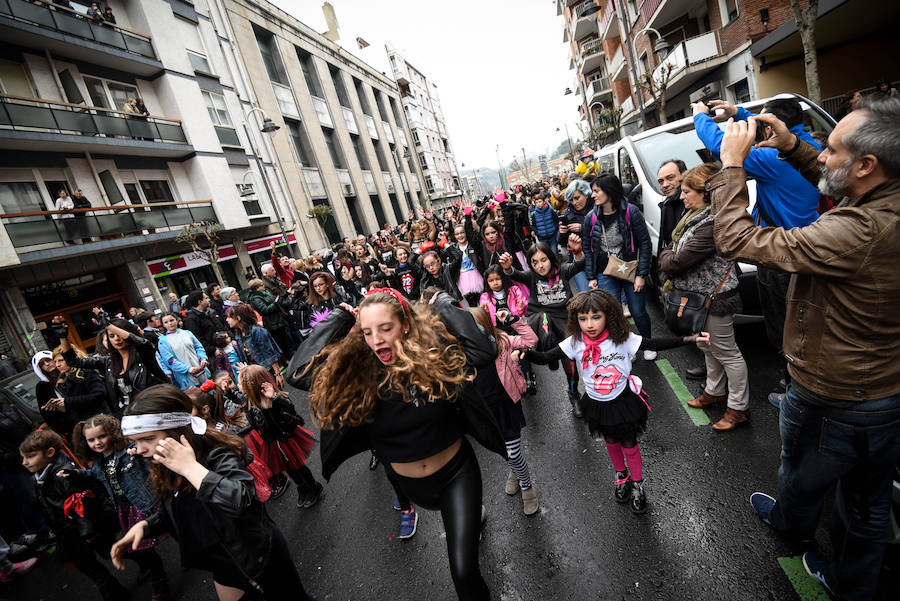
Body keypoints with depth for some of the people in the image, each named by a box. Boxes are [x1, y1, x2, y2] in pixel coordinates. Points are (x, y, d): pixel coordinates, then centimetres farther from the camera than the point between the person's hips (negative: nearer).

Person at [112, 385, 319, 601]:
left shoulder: (218, 457, -31)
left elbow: (244, 501, -50)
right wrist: (144, 525, -8)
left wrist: (191, 467, -42)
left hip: (261, 557, -7)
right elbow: (174, 514, 12)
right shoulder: (164, 469, -5)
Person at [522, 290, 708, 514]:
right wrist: (524, 352, -41)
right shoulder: (575, 343, -20)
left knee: (629, 445, 13)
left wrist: (690, 338, -24)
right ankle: (621, 476, 52)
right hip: (597, 404, 2)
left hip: (623, 400, -2)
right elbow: (545, 358, -22)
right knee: (611, 442, 23)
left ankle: (637, 484, 41)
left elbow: (655, 344, -17)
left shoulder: (622, 338, -22)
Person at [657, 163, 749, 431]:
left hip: (715, 298, -10)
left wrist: (665, 257, -5)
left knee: (726, 351, 4)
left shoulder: (712, 224, -26)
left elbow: (677, 262, -25)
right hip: (699, 295, 10)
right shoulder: (695, 215, 7)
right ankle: (715, 391, 41)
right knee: (709, 347, 23)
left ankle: (739, 407, 20)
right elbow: (674, 246, 14)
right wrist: (669, 256, -7)